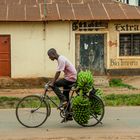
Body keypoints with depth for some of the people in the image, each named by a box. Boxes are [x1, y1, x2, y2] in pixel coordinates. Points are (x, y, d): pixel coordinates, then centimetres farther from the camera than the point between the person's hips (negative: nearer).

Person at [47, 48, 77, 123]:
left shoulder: (61, 60, -18)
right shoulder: (60, 59, 12)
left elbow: (58, 73, -22)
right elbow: (57, 73, 18)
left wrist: (52, 83, -19)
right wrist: (53, 81, 18)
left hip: (71, 78, -10)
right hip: (70, 78, 10)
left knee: (54, 85, -14)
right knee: (65, 95, 11)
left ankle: (63, 100, -12)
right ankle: (68, 116, 16)